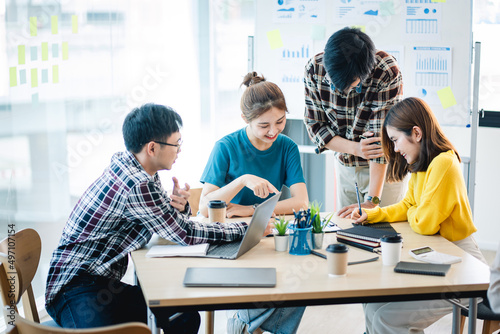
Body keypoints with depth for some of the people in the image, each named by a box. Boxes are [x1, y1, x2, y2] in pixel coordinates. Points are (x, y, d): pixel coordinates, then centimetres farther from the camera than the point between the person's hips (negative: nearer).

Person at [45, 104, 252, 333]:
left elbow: (170, 223, 15)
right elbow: (186, 234, -13)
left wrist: (177, 206, -8)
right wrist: (246, 229, -5)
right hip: (76, 287, -9)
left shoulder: (125, 166, 6)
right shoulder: (137, 185, -22)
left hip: (105, 283, 9)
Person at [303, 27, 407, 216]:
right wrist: (356, 148, -26)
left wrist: (372, 200, -32)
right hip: (344, 166, 3)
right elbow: (315, 125, -10)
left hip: (384, 167, -3)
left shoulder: (388, 73, -28)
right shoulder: (314, 69, -17)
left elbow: (382, 135, -30)